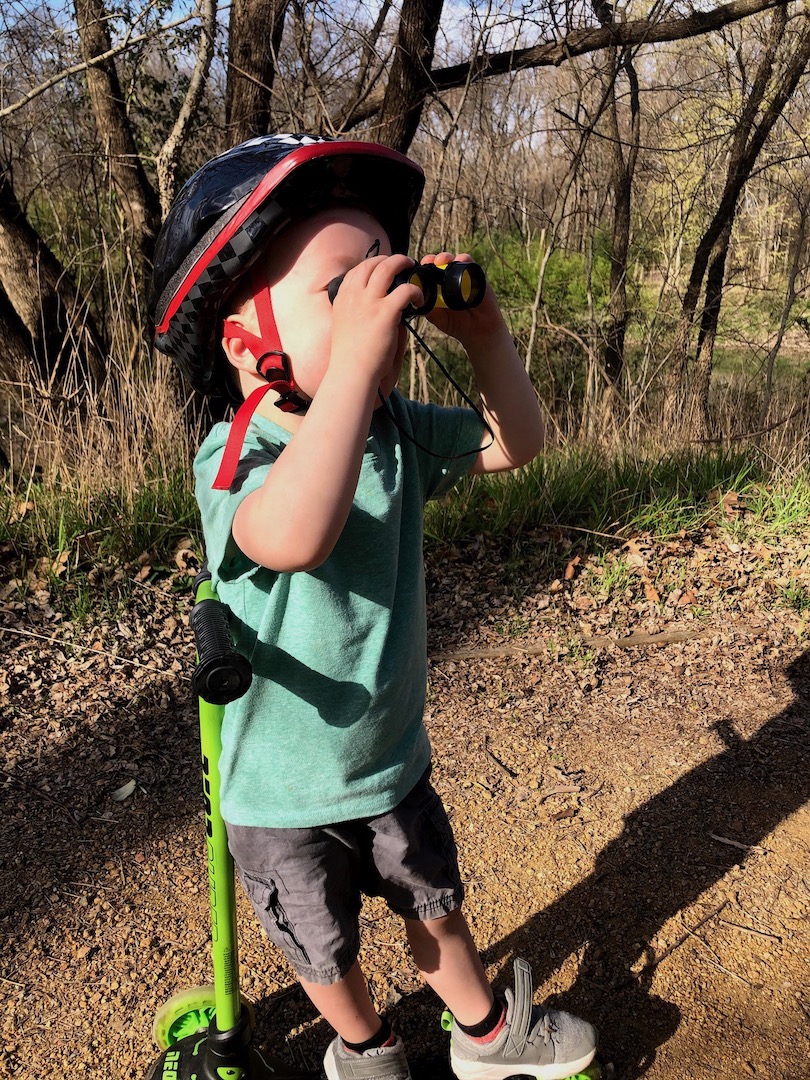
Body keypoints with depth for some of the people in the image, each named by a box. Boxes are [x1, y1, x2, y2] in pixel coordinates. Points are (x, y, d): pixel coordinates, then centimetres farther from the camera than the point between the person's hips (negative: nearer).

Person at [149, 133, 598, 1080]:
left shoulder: (397, 429, -10)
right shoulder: (237, 460, -31)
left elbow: (513, 442, 0)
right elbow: (292, 537, -53)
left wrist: (483, 335, -17)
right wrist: (354, 356, -54)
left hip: (395, 760, 5)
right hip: (284, 796, -4)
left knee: (433, 903, 28)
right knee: (325, 946, 23)